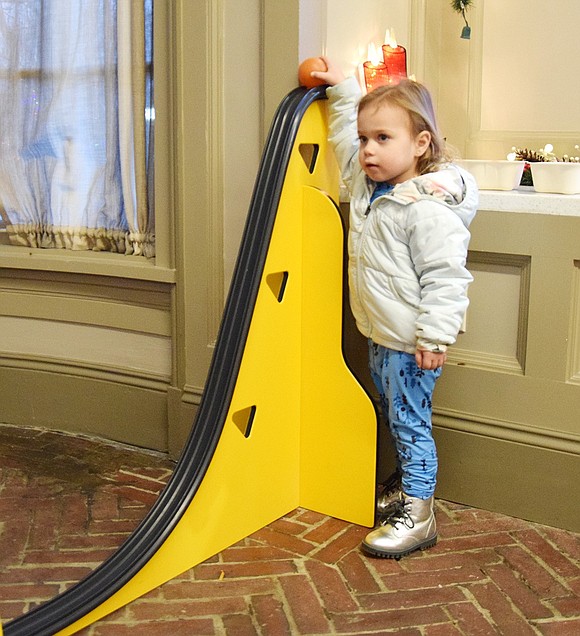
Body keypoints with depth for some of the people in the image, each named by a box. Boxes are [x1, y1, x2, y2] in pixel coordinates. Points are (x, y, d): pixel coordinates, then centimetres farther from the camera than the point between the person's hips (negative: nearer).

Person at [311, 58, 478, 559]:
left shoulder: (429, 208, -22)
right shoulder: (369, 186, 6)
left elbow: (444, 277, -23)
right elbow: (345, 140, 23)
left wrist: (435, 335, -24)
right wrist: (341, 89, 21)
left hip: (411, 343, -9)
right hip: (379, 336, 9)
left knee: (410, 423, -2)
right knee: (394, 417, 20)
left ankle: (418, 516, 7)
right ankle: (404, 486, 36)